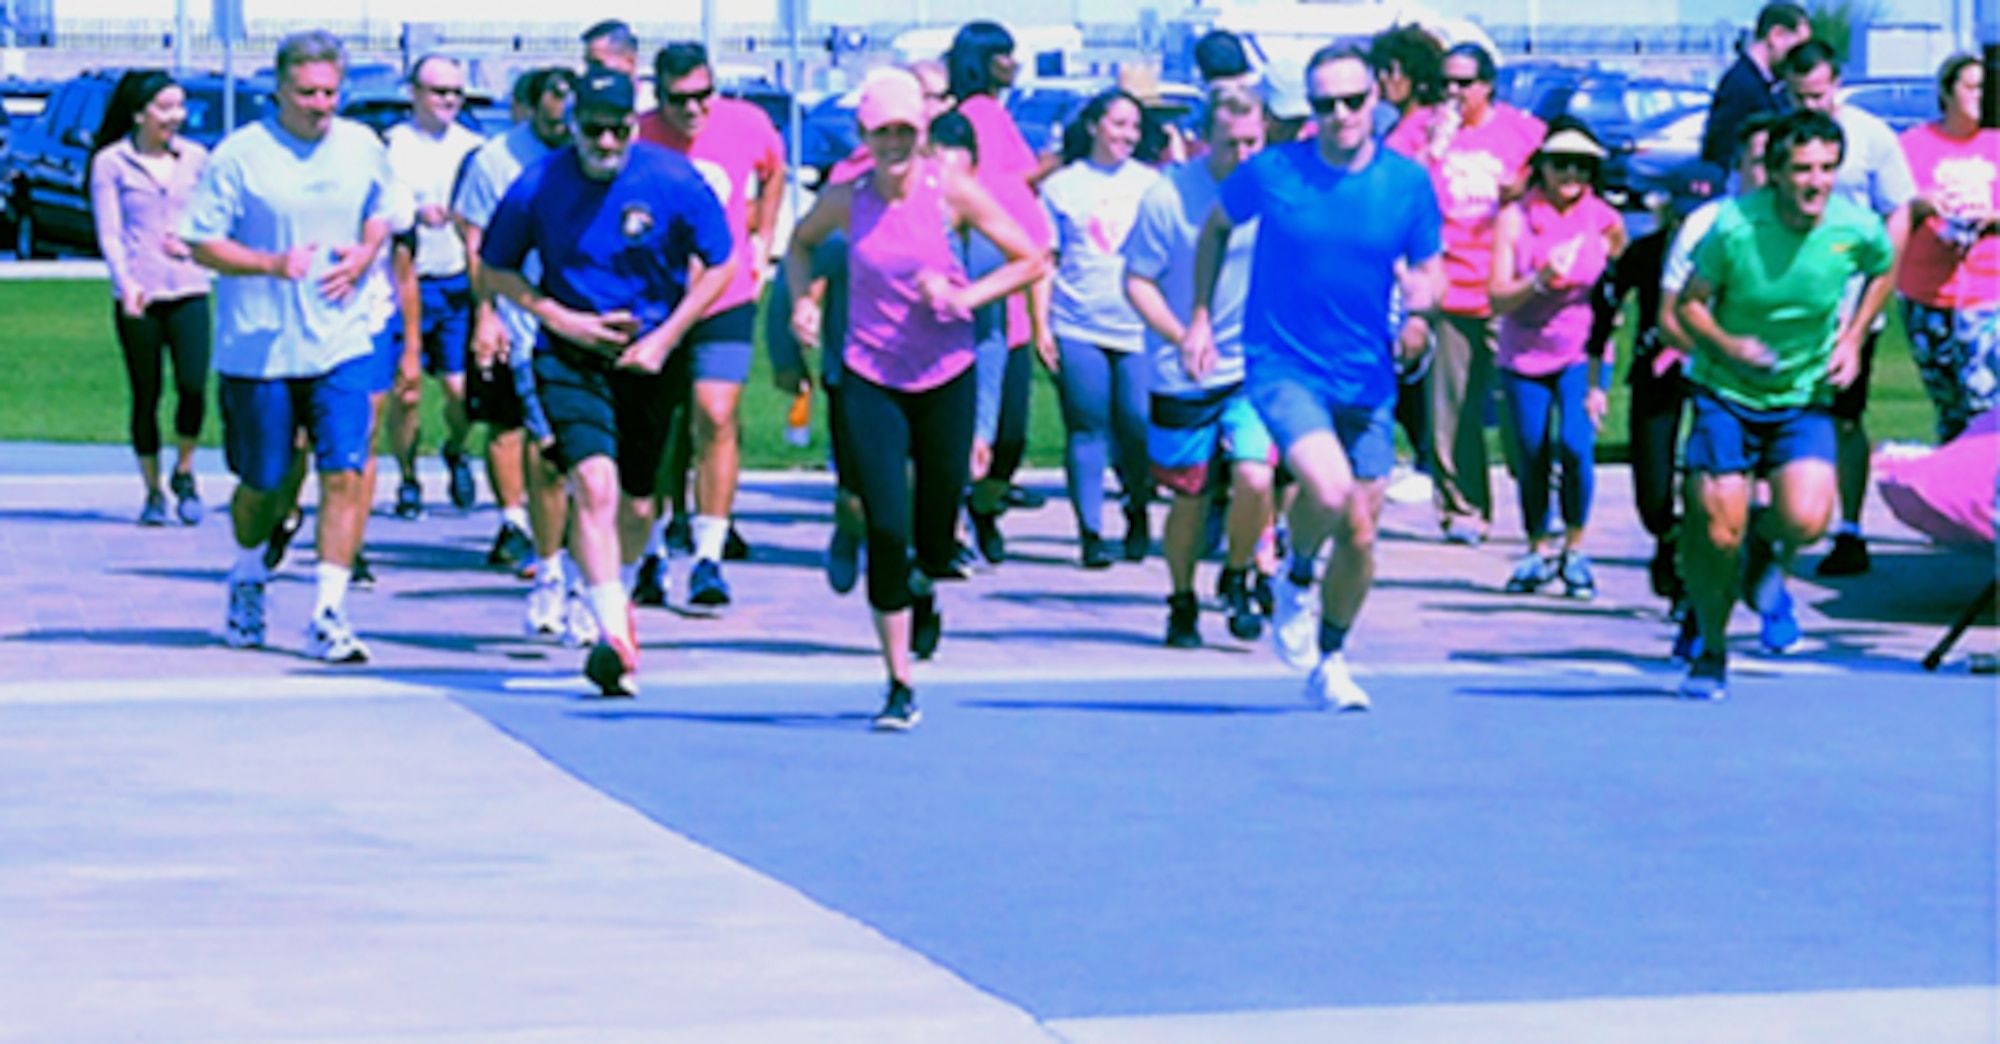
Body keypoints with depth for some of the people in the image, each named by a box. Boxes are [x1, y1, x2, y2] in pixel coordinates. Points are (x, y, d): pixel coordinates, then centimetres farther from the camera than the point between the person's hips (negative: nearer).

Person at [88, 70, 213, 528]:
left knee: (193, 386, -14)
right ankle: (153, 493, 15)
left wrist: (195, 241, -5)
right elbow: (109, 233, -4)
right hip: (138, 296, -2)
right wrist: (125, 281, -19)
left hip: (189, 290, 2)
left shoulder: (196, 159, 9)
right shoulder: (111, 163, 0)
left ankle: (184, 472, 11)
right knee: (146, 396, 2)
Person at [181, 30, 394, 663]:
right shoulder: (239, 155, -8)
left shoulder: (364, 149, 5)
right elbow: (199, 239, -7)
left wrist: (365, 254, -1)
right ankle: (248, 576, 40)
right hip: (257, 346, -2)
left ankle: (328, 615, -8)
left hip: (341, 343, 2)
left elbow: (382, 213, 22)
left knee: (346, 473, -12)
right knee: (262, 484, 10)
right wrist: (272, 264, -21)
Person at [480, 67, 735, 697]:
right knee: (595, 485, -21)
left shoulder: (674, 181, -11)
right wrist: (561, 319, -10)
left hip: (647, 356, 2)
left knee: (638, 504, 12)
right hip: (570, 357, -2)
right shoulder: (537, 188, -10)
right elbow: (495, 268, 3)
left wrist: (663, 340, -9)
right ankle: (615, 637, -22)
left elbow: (719, 267, 0)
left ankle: (619, 598, 43)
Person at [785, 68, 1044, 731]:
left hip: (946, 377, 1)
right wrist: (802, 302, -2)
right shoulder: (846, 201, -6)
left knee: (936, 538, 9)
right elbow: (801, 243, 16)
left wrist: (964, 297, -16)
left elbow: (1030, 260, -3)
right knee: (886, 526, -12)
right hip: (869, 381, 0)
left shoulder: (952, 192, -9)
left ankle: (923, 590, 48)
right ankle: (899, 685, -2)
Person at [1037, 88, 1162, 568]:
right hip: (1077, 326, -1)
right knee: (1087, 429, -2)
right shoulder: (1062, 185, 7)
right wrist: (1041, 325, 0)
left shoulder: (1150, 183, 11)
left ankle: (1138, 511, 20)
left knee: (1138, 427, -6)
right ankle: (1091, 533, 3)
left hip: (1138, 326, 1)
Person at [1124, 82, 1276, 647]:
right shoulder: (1169, 195, -11)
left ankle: (1238, 578, 11)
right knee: (1190, 496, 7)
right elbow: (1137, 281, -6)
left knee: (1255, 478, -17)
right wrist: (1183, 338, -18)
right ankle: (1182, 603, 31)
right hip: (1184, 375, -1)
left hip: (1256, 368, 1)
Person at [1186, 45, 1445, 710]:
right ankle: (1296, 579, 5)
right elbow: (1216, 228, 12)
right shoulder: (1271, 172, -6)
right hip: (1282, 366, -3)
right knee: (1330, 492, -28)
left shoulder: (1408, 182, -2)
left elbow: (1428, 268, 9)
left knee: (1360, 536, 6)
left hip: (1366, 380, 3)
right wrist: (1201, 317, 7)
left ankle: (1329, 660, 30)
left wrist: (1421, 309, -14)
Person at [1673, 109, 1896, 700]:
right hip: (1725, 393, -1)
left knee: (1806, 521, -21)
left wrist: (1852, 340, 2)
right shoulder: (1735, 224, -18)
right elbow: (1689, 305, -7)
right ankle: (1710, 652, 17)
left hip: (1805, 398, 1)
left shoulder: (1857, 229, -12)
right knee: (1717, 533, -8)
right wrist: (1727, 346, -26)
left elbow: (1883, 271, 13)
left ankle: (1764, 543, 18)